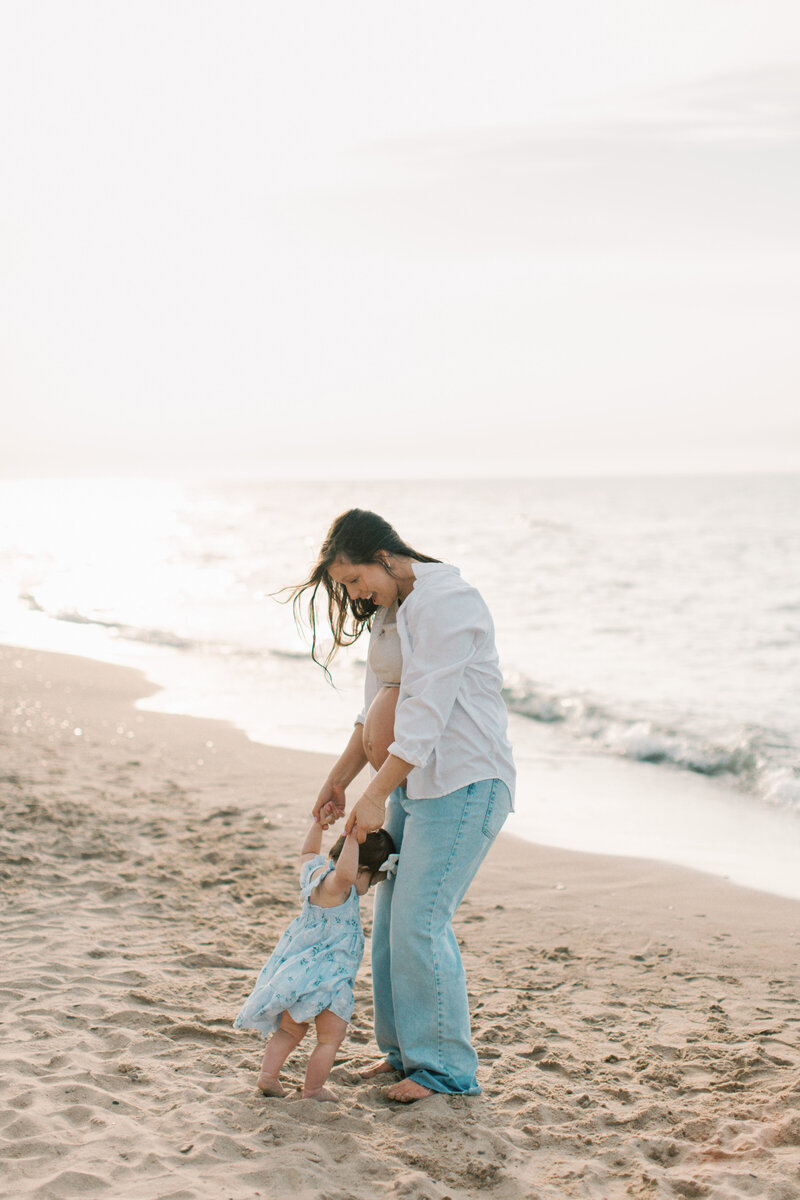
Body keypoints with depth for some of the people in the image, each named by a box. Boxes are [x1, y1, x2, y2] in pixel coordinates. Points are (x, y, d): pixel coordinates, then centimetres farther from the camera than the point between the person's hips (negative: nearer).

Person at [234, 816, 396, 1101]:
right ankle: (313, 1089, 7)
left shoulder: (314, 869, 6)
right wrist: (352, 839, -45)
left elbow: (308, 851, 30)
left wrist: (319, 821, 34)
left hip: (295, 969, 10)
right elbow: (345, 873, -47)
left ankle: (268, 1073, 20)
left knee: (291, 1029, 24)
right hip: (323, 976, -10)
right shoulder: (332, 885, -22)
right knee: (331, 1036, 2)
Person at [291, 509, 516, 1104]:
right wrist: (338, 781, 18)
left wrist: (376, 797, -22)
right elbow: (378, 710, 21)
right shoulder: (390, 610, 14)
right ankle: (404, 1050, 23)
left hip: (464, 783, -10)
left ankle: (446, 1067, 2)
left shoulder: (444, 603, -17)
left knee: (419, 921, -10)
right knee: (392, 917, 10)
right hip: (414, 782, 10)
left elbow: (425, 714, -23)